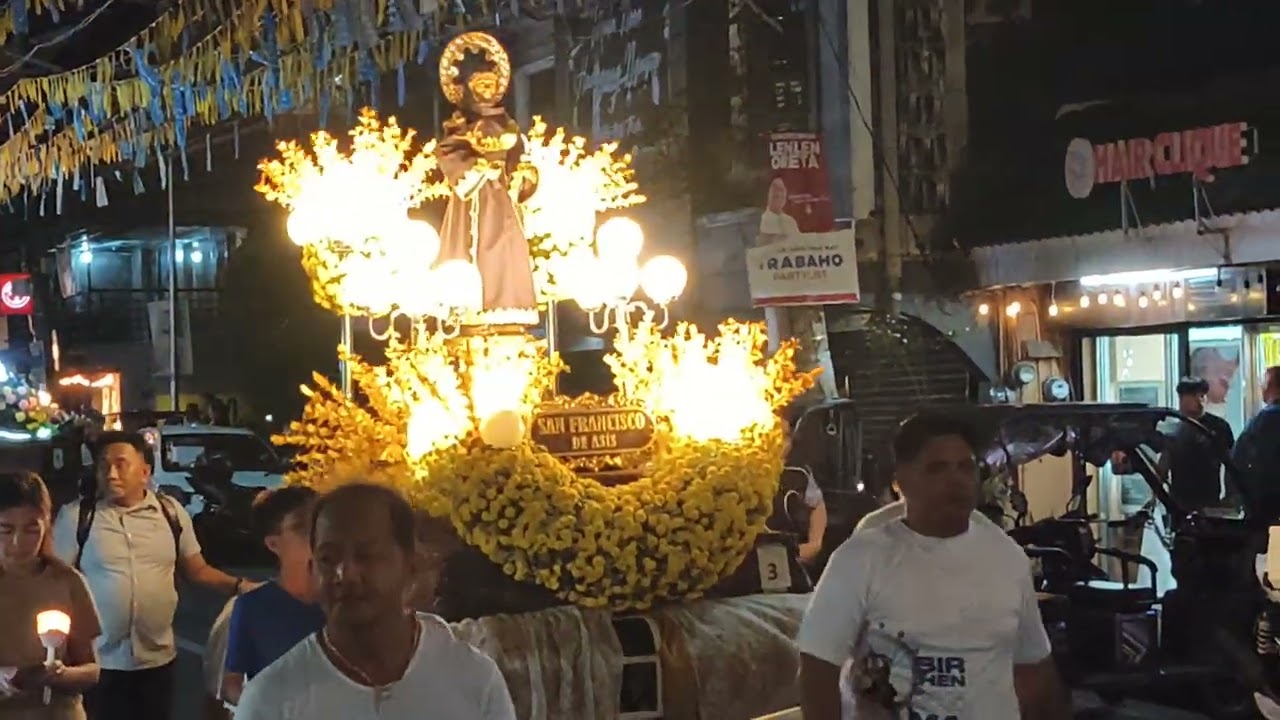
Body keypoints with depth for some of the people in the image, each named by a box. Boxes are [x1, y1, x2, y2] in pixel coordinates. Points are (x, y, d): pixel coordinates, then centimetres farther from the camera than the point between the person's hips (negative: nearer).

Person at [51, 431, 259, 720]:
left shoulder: (171, 512, 2)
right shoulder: (76, 517, -6)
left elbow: (197, 570, 9)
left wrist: (241, 586, -8)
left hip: (157, 659, 2)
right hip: (99, 661, -2)